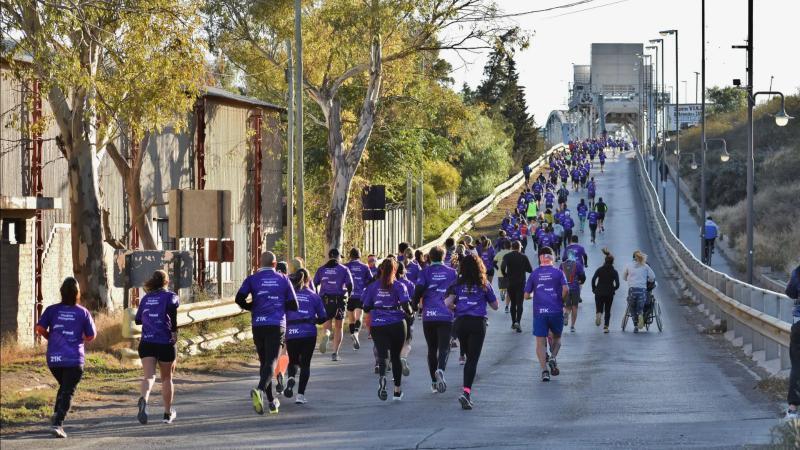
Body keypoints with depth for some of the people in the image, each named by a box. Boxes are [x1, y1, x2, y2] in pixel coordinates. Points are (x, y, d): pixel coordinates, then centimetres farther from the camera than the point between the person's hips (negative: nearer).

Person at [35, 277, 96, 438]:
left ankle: (56, 414, 8)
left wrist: (50, 337, 12)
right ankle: (58, 424, -14)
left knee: (64, 386, 25)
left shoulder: (52, 310, 0)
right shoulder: (83, 312, -3)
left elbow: (40, 329, -7)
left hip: (53, 358, 3)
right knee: (68, 391, -1)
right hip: (74, 359, -3)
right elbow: (91, 336, 1)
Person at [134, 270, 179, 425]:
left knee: (149, 376, -8)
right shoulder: (169, 296, 1)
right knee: (166, 378, 14)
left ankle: (144, 399, -40)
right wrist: (174, 331, -15)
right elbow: (172, 307, -22)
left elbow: (138, 320, 20)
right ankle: (168, 413, 25)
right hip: (165, 343, -2)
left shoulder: (146, 298, 14)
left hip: (146, 343, 2)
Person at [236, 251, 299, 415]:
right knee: (271, 362, -9)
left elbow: (239, 299, -9)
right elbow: (293, 306, 3)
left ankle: (272, 401, 17)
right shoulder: (283, 280, 5)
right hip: (277, 326, -2)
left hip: (258, 326, 2)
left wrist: (251, 307, 11)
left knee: (264, 362, 14)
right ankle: (259, 390, -36)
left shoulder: (252, 279, 3)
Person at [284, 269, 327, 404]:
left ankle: (291, 378, -15)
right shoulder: (314, 296, 5)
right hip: (309, 333, 0)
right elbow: (323, 318, 6)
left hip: (291, 333, 1)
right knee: (305, 363, 9)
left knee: (293, 361, 18)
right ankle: (300, 394, -2)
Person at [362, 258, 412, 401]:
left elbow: (366, 307, 6)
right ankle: (397, 391, 20)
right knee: (396, 356, 14)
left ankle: (382, 377, -42)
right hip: (397, 324, 0)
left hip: (378, 325, 0)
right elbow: (406, 305, -13)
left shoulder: (373, 286, 4)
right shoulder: (399, 286, -2)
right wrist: (409, 311, 8)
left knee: (382, 355, -8)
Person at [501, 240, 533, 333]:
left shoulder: (507, 257, -4)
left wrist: (505, 276, -3)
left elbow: (502, 267, -20)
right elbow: (530, 270, -3)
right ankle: (518, 322, -20)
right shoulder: (523, 257, -3)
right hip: (521, 283, -1)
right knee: (519, 303, -3)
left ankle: (513, 322, 19)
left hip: (510, 283, 1)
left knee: (513, 303, 15)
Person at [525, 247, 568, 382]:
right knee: (556, 338, 19)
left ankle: (544, 369, -11)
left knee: (540, 342, 1)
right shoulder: (558, 273, 3)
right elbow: (565, 289, -11)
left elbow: (526, 295, 5)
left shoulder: (534, 274, 6)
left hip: (539, 312, 0)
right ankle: (553, 357, -7)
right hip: (556, 311, 0)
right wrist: (561, 301, 6)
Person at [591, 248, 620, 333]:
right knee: (607, 311, 12)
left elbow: (593, 279, -8)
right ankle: (605, 327, 5)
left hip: (599, 293, 0)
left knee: (599, 309, 11)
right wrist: (612, 289, 12)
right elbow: (617, 284, -7)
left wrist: (594, 289, 4)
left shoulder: (599, 270, 1)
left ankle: (598, 314, -24)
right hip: (609, 294, 0)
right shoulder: (614, 272, -1)